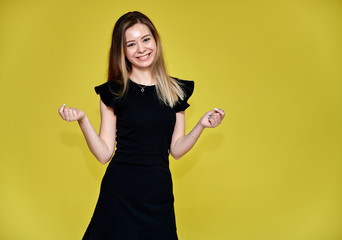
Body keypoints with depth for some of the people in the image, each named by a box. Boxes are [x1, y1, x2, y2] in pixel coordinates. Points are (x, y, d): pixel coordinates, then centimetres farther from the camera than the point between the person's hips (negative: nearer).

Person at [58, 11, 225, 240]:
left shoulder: (175, 90, 5)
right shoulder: (113, 92, -2)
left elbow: (176, 149, 6)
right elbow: (104, 154, -4)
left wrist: (201, 126, -7)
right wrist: (82, 120, -16)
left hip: (159, 192, 2)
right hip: (119, 192, -2)